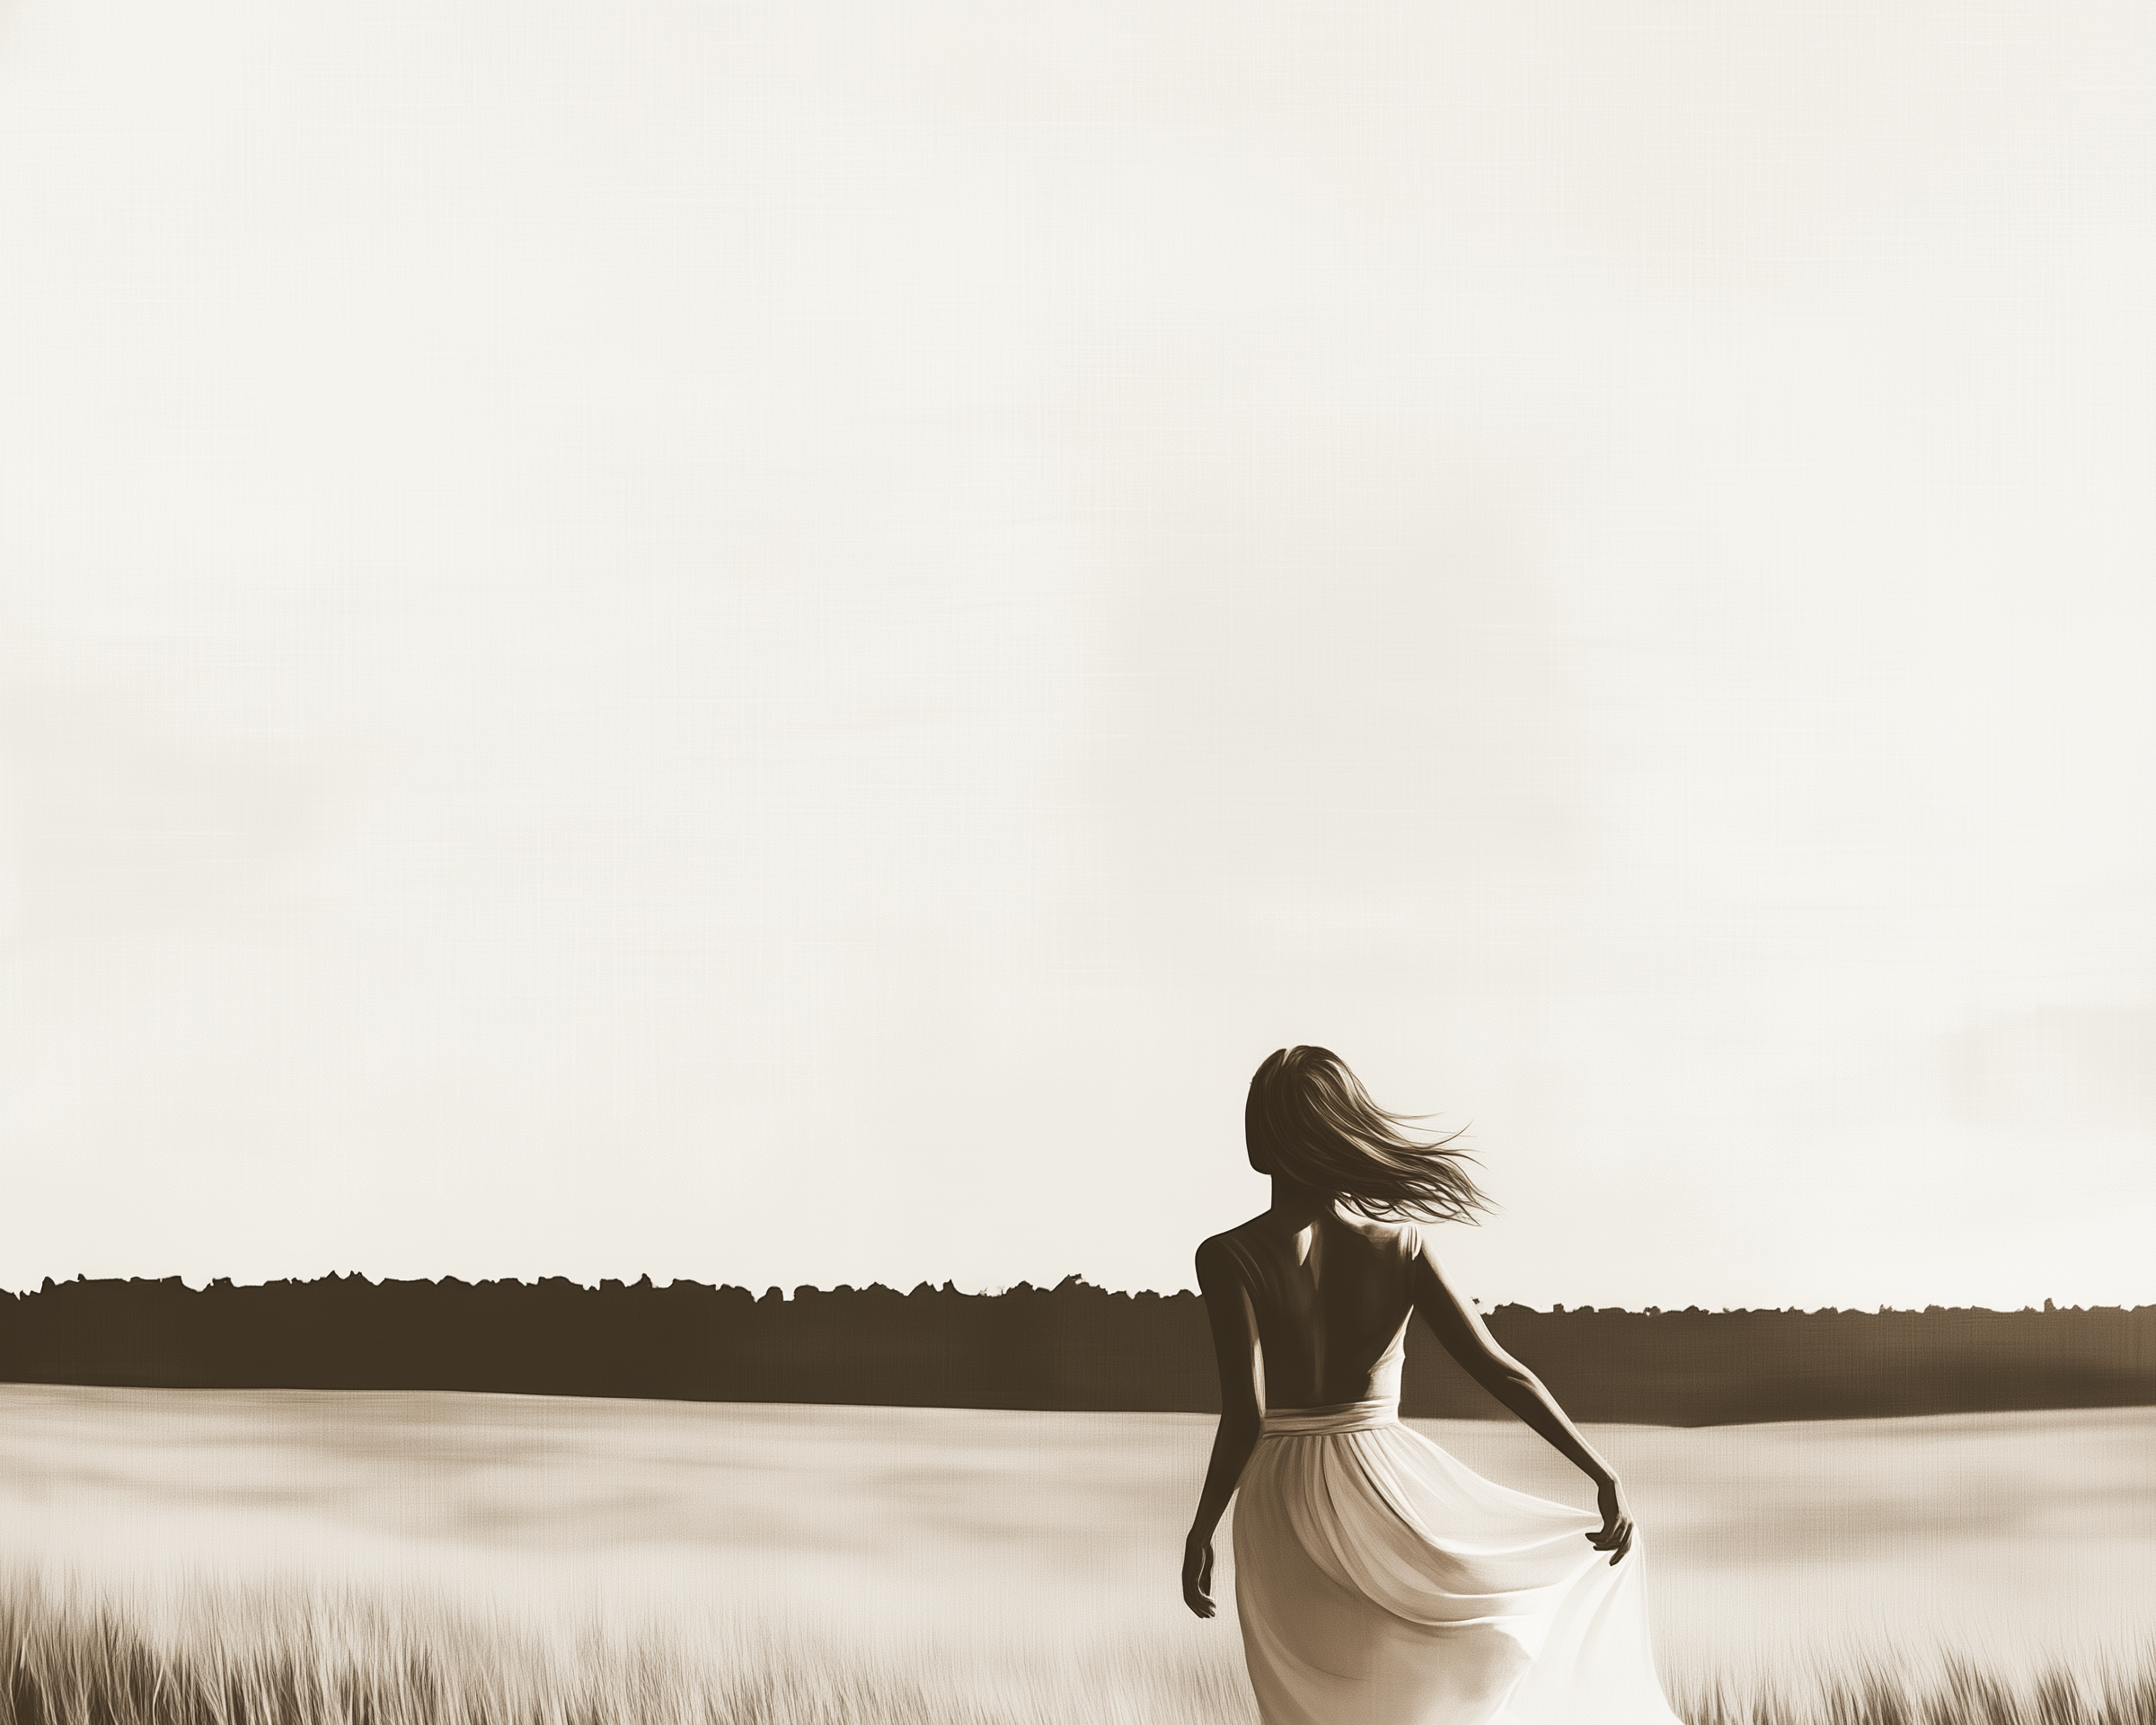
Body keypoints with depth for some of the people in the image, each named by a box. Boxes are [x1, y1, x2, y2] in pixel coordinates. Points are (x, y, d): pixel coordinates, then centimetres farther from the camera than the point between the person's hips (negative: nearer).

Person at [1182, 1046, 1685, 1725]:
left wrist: (1200, 1531, -8)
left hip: (1284, 1506, -1)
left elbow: (1246, 1414, -17)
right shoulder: (1400, 1242, -1)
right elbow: (1499, 1369, -3)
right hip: (1392, 1484, 1)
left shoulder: (1228, 1258, -10)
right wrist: (1605, 1475, -1)